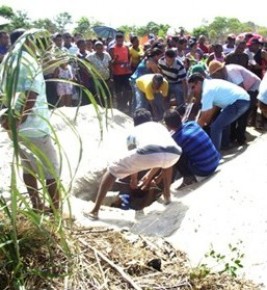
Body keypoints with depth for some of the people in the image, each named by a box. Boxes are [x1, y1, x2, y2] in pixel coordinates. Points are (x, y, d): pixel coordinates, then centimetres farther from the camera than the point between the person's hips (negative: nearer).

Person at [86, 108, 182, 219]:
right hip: (174, 153, 3)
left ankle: (95, 211, 14)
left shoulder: (134, 132, 36)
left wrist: (134, 181, 65)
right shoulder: (161, 126, 44)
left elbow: (132, 163, 46)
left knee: (113, 170, 20)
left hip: (148, 153, -3)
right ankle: (167, 194, 39)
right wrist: (149, 176, 66)